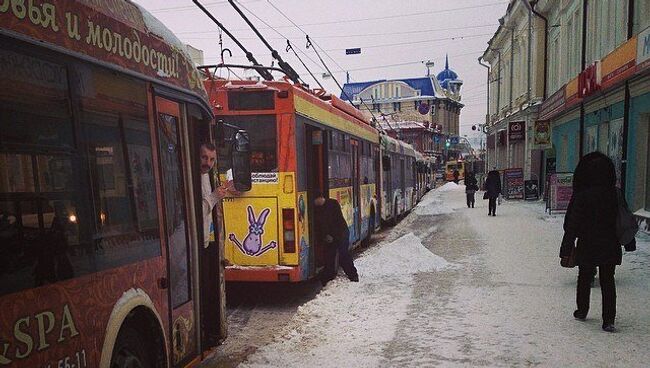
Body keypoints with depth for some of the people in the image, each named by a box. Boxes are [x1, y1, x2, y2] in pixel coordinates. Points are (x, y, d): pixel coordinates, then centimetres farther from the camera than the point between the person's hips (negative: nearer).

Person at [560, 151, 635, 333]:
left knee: (584, 279, 15)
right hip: (610, 246, 2)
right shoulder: (615, 194, -4)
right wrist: (629, 243, 16)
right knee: (608, 281, 8)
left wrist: (566, 248, -9)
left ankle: (582, 311, 28)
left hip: (587, 247, -2)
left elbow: (572, 224, -13)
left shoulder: (581, 196, -15)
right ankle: (608, 320, 5)